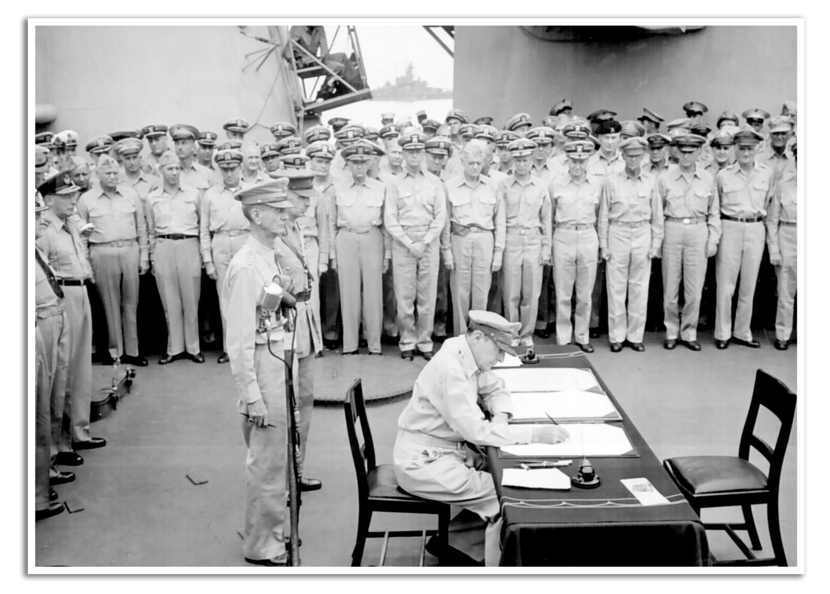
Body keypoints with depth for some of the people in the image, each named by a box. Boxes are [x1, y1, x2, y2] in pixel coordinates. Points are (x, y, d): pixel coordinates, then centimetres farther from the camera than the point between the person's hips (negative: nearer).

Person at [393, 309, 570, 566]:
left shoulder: (469, 358, 2)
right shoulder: (451, 369, -26)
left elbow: (496, 389, 16)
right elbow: (476, 430, -29)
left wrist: (500, 415, -7)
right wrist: (535, 434, -27)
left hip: (446, 450, 9)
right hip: (423, 461, -9)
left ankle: (449, 542, 17)